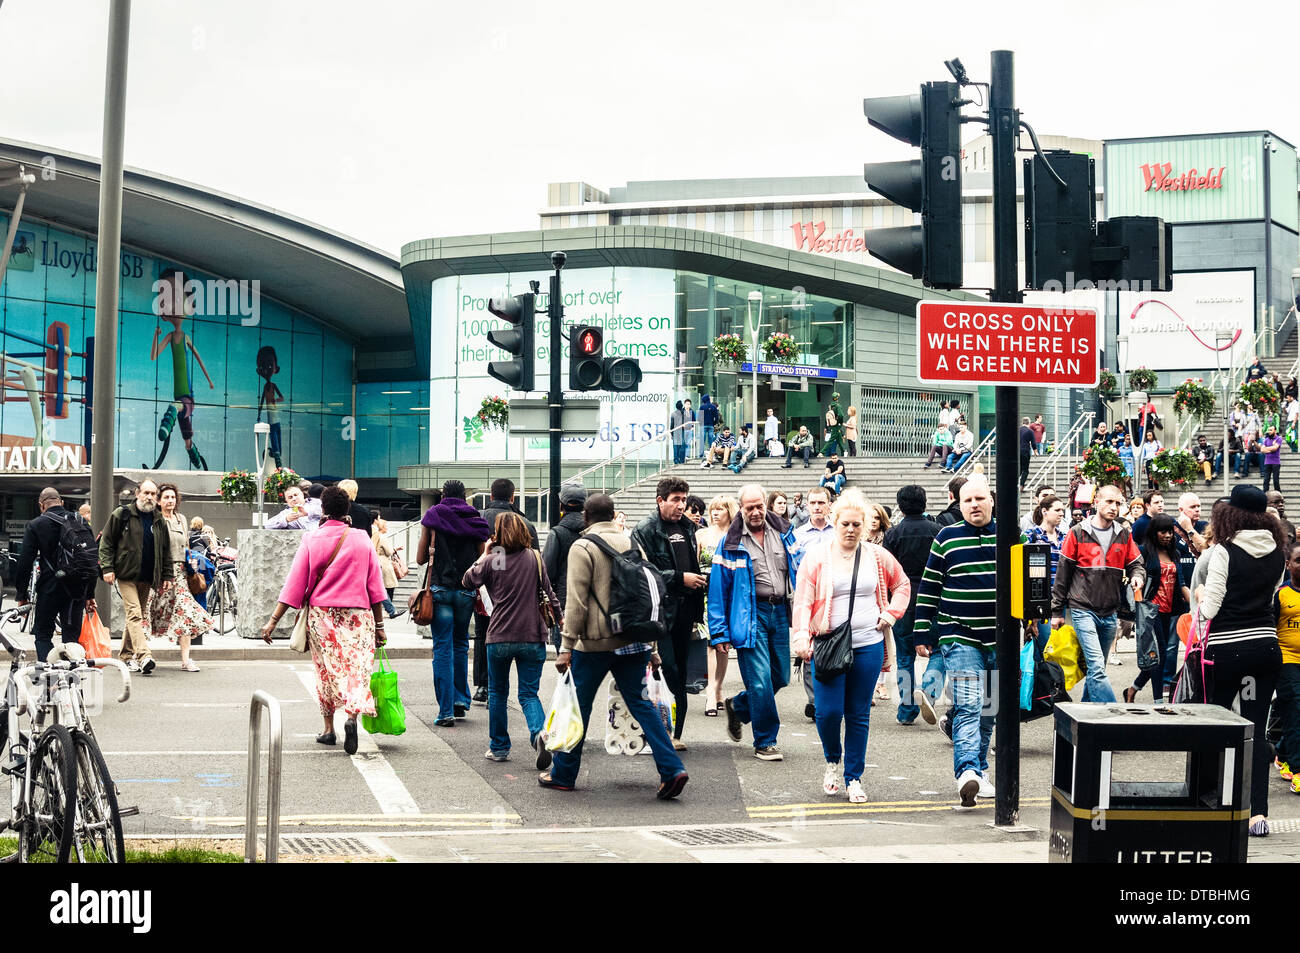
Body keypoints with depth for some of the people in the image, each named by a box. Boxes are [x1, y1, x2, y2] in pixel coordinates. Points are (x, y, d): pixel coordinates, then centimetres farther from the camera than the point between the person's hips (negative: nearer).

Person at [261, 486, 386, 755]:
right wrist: (379, 625, 7)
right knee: (357, 667, 0)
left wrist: (273, 621, 0)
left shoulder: (311, 541, -2)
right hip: (358, 616, -1)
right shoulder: (362, 540, 1)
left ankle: (329, 728, 17)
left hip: (321, 614, 1)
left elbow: (294, 584, -4)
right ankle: (351, 716, -25)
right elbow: (375, 586, 2)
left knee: (326, 669, 13)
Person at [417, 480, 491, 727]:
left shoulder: (432, 517, 2)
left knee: (443, 648, -1)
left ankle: (446, 711, -5)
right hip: (466, 592, 2)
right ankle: (460, 701, 20)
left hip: (440, 589, -2)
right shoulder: (475, 521, 5)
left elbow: (420, 558, 3)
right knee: (461, 645, 19)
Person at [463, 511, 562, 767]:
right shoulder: (535, 558, 0)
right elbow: (548, 592, 4)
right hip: (532, 637, 1)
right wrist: (560, 618, 16)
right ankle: (539, 731, -22)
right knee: (528, 693, 6)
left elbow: (467, 581, 11)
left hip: (500, 638, -1)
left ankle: (499, 747, 21)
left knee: (497, 693, 16)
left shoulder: (491, 561, -4)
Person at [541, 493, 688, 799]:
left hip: (594, 642, -5)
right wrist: (651, 646, 19)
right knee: (642, 705, 6)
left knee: (578, 707, 7)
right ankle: (672, 770, -6)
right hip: (632, 641, 5)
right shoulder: (631, 544, 12)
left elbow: (576, 601, -11)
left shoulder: (582, 548, -6)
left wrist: (567, 646, -9)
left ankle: (563, 775, 17)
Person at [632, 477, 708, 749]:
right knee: (667, 671, -11)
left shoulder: (687, 527, 17)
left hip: (684, 610, 7)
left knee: (679, 673, 8)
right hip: (659, 611, -7)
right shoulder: (645, 530, -6)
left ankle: (675, 732, 13)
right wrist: (680, 579, -16)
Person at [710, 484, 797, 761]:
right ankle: (765, 742, 4)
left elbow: (798, 572, 14)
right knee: (760, 680, -9)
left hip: (781, 612, 5)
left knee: (781, 677, 10)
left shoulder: (783, 534, 8)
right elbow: (718, 589, -2)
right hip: (750, 615, -5)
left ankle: (738, 707, 35)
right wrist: (719, 632, -7)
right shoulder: (731, 543, -3)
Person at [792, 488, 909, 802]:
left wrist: (891, 614, 8)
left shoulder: (878, 557, 7)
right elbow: (803, 601, -1)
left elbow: (902, 585, 23)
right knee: (828, 711, -10)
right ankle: (832, 761, 20)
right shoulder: (817, 557, 1)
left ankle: (854, 778, 16)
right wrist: (801, 637, -14)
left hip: (868, 646, 2)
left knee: (859, 714, 5)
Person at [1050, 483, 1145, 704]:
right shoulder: (1078, 533, -2)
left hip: (1110, 614, 4)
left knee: (1097, 667, 13)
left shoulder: (1124, 535, 8)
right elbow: (1063, 574, 2)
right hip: (1083, 610, -4)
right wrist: (1057, 611, 2)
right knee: (1097, 666, -15)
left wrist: (1137, 576, -9)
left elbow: (1135, 564, 17)